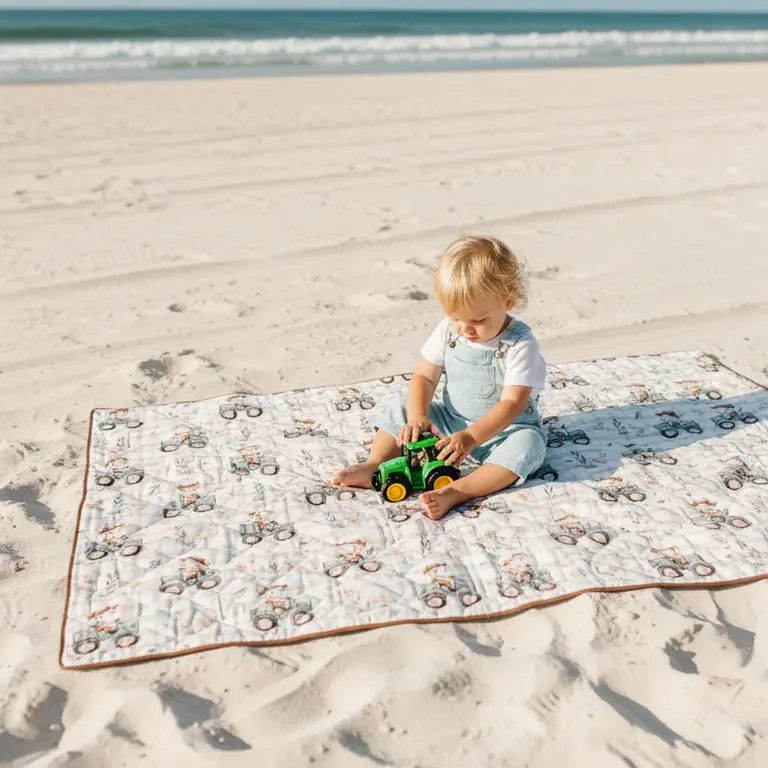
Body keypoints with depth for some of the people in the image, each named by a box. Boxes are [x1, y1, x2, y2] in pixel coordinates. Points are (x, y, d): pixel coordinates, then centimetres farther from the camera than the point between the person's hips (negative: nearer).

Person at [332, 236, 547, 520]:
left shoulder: (520, 344, -22)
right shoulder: (448, 331, -8)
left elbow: (512, 404, -27)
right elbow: (424, 377, -6)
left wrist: (471, 436, -38)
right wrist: (417, 417, -24)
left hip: (504, 427, -5)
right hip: (452, 419, 5)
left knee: (526, 444, -34)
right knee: (404, 407, -5)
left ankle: (455, 492, -47)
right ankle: (373, 465, -15)